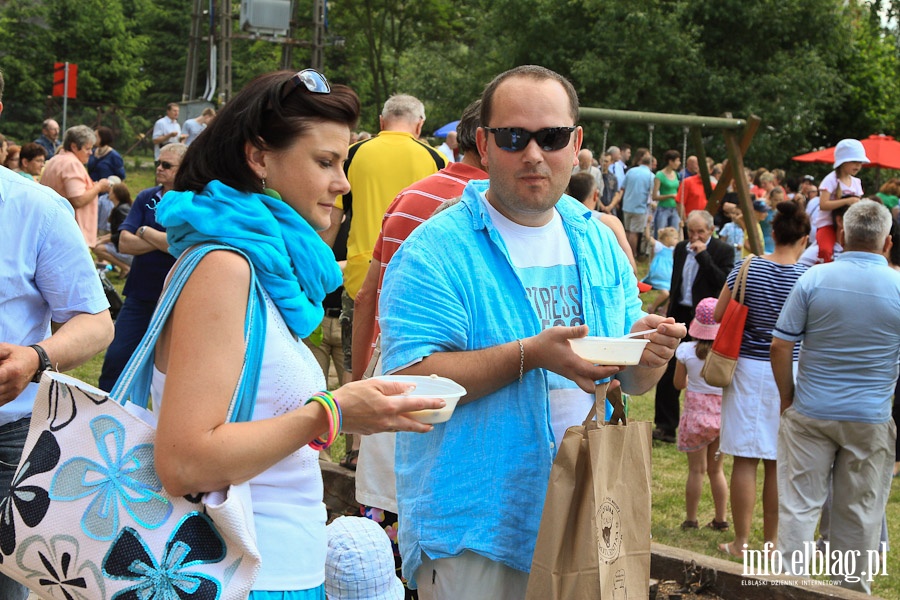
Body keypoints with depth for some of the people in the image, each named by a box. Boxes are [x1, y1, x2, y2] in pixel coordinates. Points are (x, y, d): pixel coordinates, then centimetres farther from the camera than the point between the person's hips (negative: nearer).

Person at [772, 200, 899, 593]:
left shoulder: (814, 278, -7)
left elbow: (781, 345, -6)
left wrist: (787, 398, 5)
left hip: (811, 412, 0)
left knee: (798, 503, 6)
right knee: (859, 512, 11)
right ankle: (853, 588, 20)